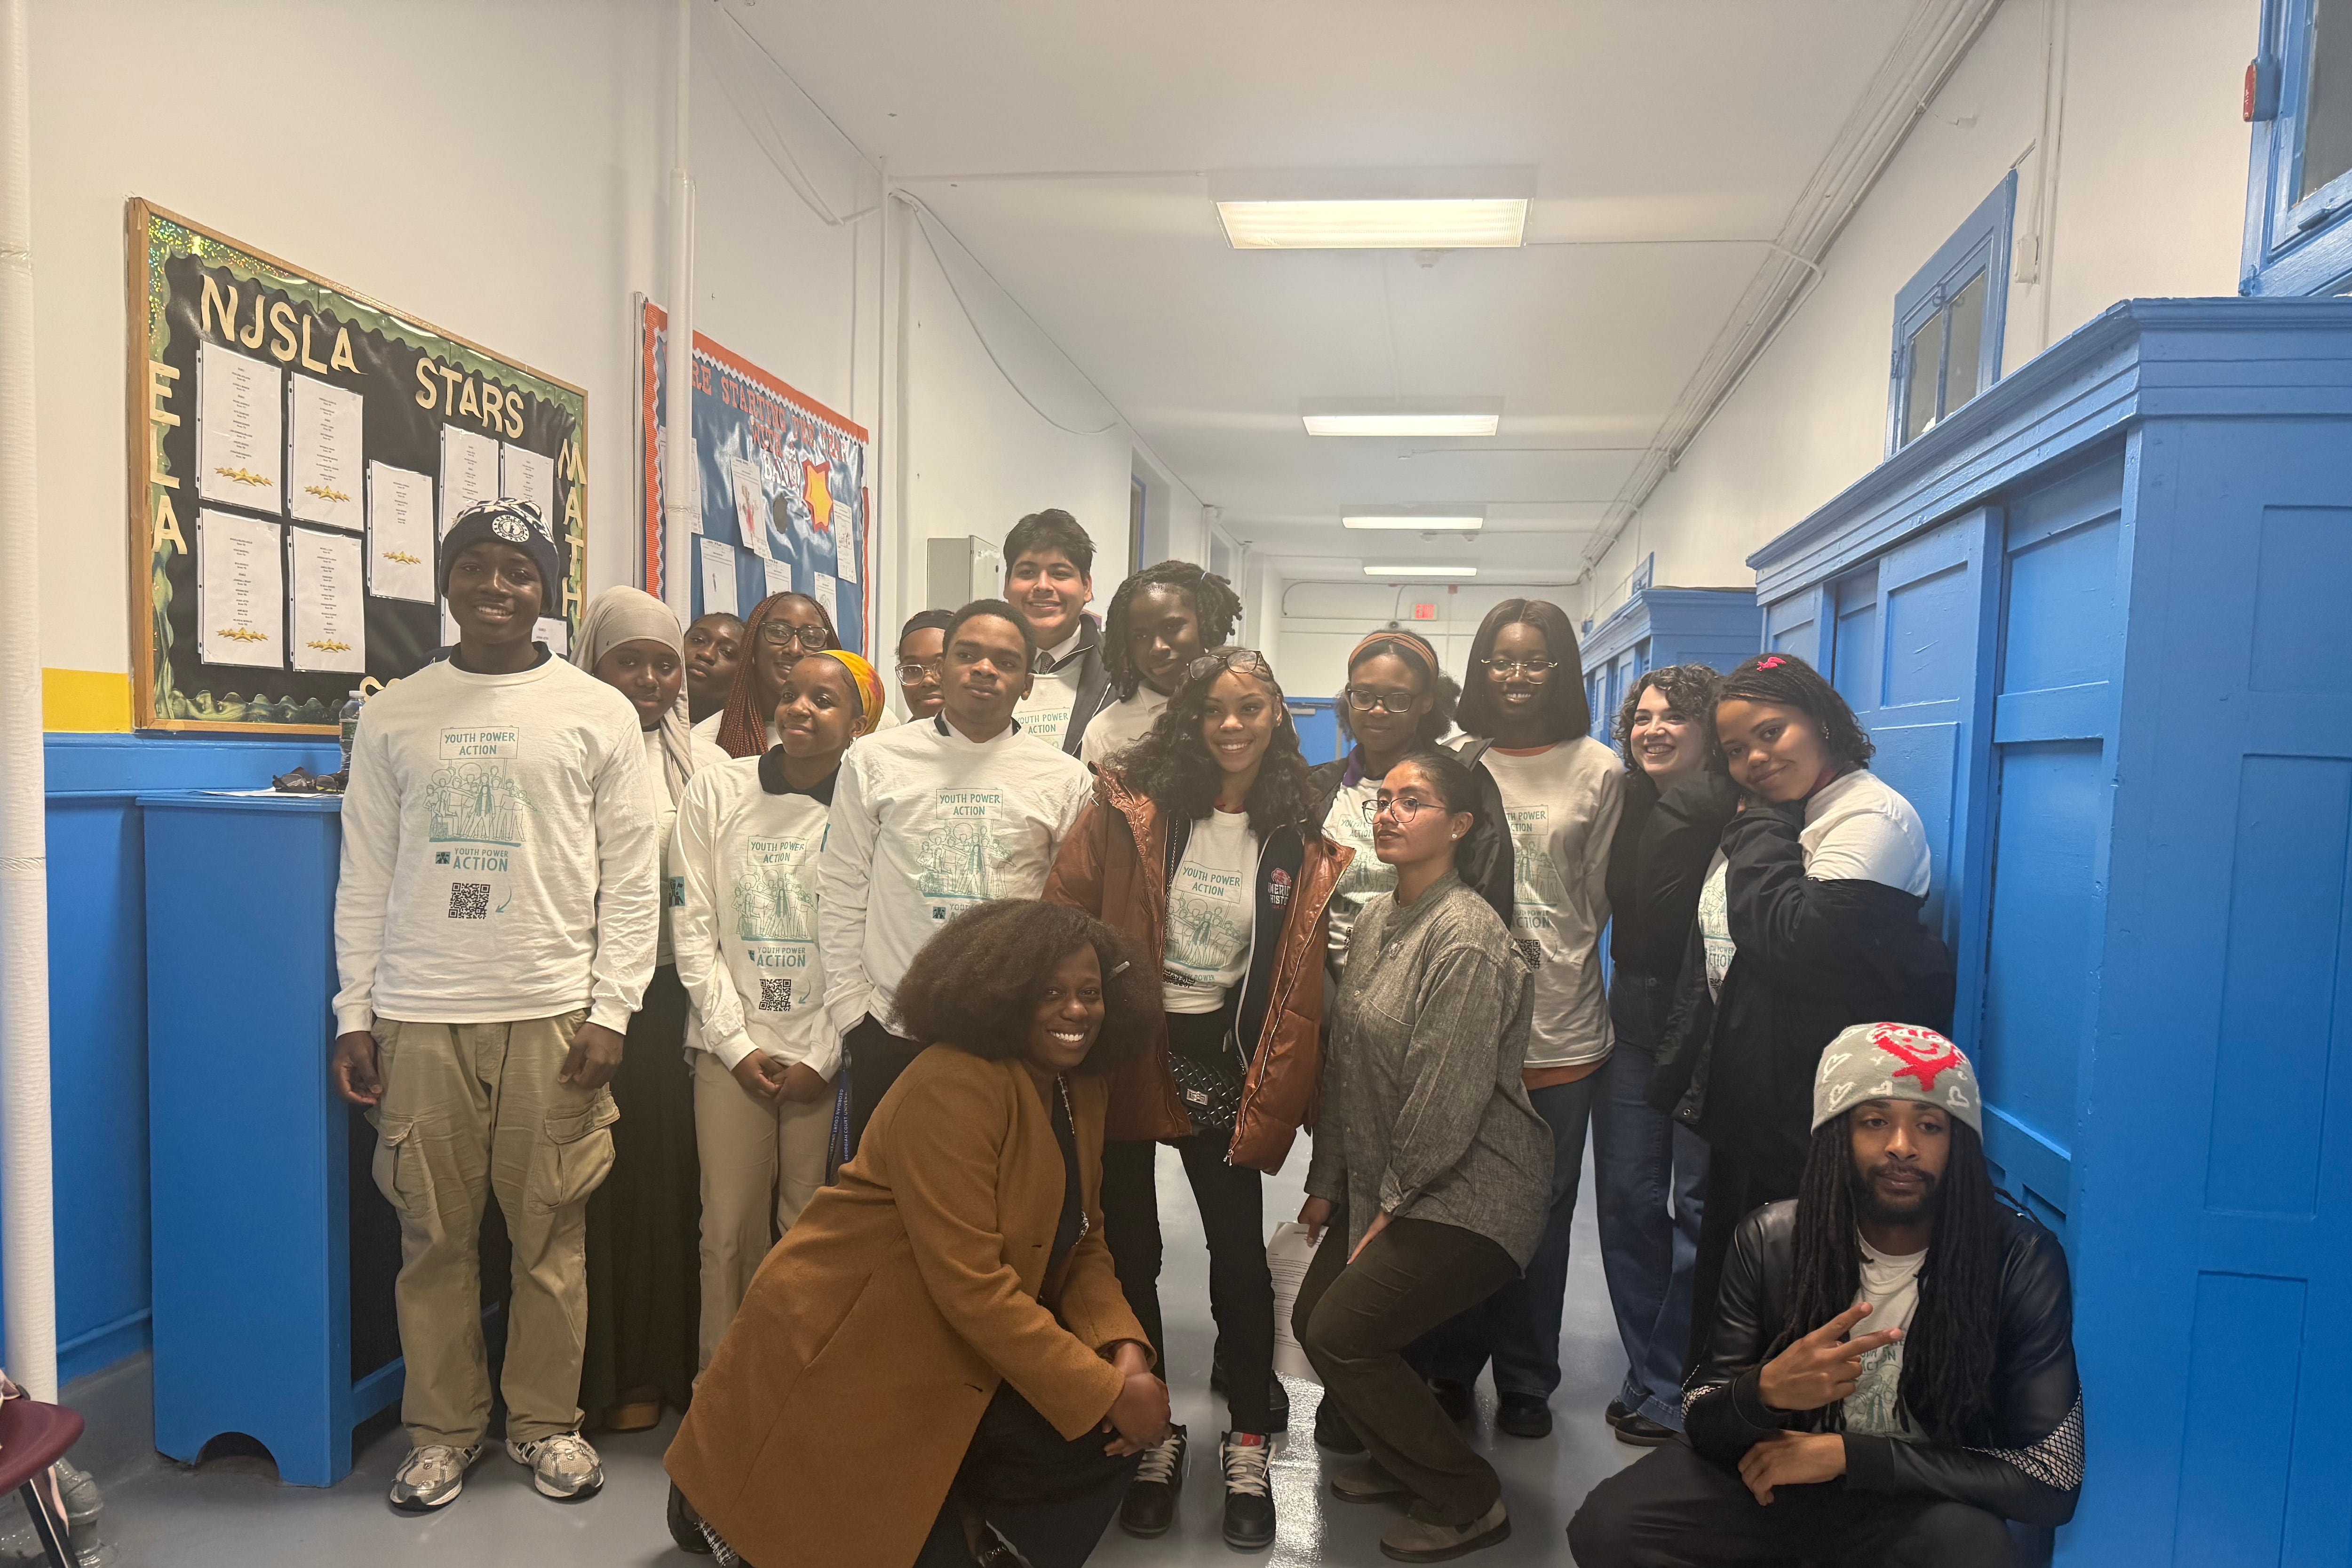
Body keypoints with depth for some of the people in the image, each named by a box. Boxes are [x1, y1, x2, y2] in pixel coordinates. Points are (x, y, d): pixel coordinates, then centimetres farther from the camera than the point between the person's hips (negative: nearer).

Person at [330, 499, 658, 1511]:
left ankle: (545, 1421, 23)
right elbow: (365, 877, 10)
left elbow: (630, 880, 0)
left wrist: (610, 1012, -6)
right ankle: (443, 1429, 26)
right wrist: (353, 1016, 5)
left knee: (551, 1235, 5)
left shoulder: (599, 712, 2)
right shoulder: (394, 715, 9)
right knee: (433, 1236, 8)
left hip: (553, 1015, -1)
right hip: (417, 1019, 2)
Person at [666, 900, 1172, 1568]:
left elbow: (1083, 1244, 3)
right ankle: (725, 1508, 24)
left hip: (957, 1355, 8)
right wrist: (1105, 1393, -27)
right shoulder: (951, 1087, -27)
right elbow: (971, 1285, -30)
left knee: (1109, 1429, -7)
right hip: (843, 1352, -8)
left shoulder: (1079, 1089, 1)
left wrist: (1125, 1352, -15)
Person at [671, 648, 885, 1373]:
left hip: (830, 1053, -1)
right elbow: (693, 928, 2)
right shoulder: (718, 788, 3)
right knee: (730, 1228, 3)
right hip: (732, 1046, 1)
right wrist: (739, 1046, -3)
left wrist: (822, 1056, -6)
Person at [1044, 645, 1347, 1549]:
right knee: (1128, 1247, 10)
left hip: (1223, 1061, 1)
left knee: (1239, 1247, 6)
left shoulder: (1299, 846, 0)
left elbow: (1299, 981, 2)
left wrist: (1280, 1094, -1)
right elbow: (1064, 913, -6)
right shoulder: (1132, 806, -7)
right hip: (1125, 1054, -1)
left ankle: (1249, 1444, 26)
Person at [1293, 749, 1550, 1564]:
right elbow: (1344, 1062, 9)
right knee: (1312, 1318, 9)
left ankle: (1466, 1501, 13)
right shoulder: (1375, 922, 6)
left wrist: (1392, 1206, -11)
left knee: (1342, 1333, -8)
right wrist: (1328, 1182, 11)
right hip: (1381, 1182, 8)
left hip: (1465, 1191, -8)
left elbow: (1449, 1098, -20)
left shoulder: (1466, 939, -20)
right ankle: (1403, 1453, 34)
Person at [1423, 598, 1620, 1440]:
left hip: (1561, 1028, -1)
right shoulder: (1459, 764, 5)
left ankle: (1527, 1381, 27)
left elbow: (1598, 898, 5)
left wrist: (1543, 954, -2)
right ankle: (1450, 1366, 28)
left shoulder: (1599, 771, 3)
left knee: (1541, 1210, 9)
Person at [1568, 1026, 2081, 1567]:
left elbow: (2054, 1479, -16)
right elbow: (1702, 1422, -7)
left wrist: (1847, 1453, -21)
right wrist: (1765, 1392, -31)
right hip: (1775, 1471, 1)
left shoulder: (2022, 1262, -15)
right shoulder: (1772, 1240, -12)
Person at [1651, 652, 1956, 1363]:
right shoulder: (1767, 821, 14)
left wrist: (1760, 829, -18)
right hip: (1744, 1104, 9)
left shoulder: (1872, 817, -14)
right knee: (1723, 1277, 18)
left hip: (1815, 1116, -9)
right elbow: (1707, 961, 19)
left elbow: (1794, 936, -28)